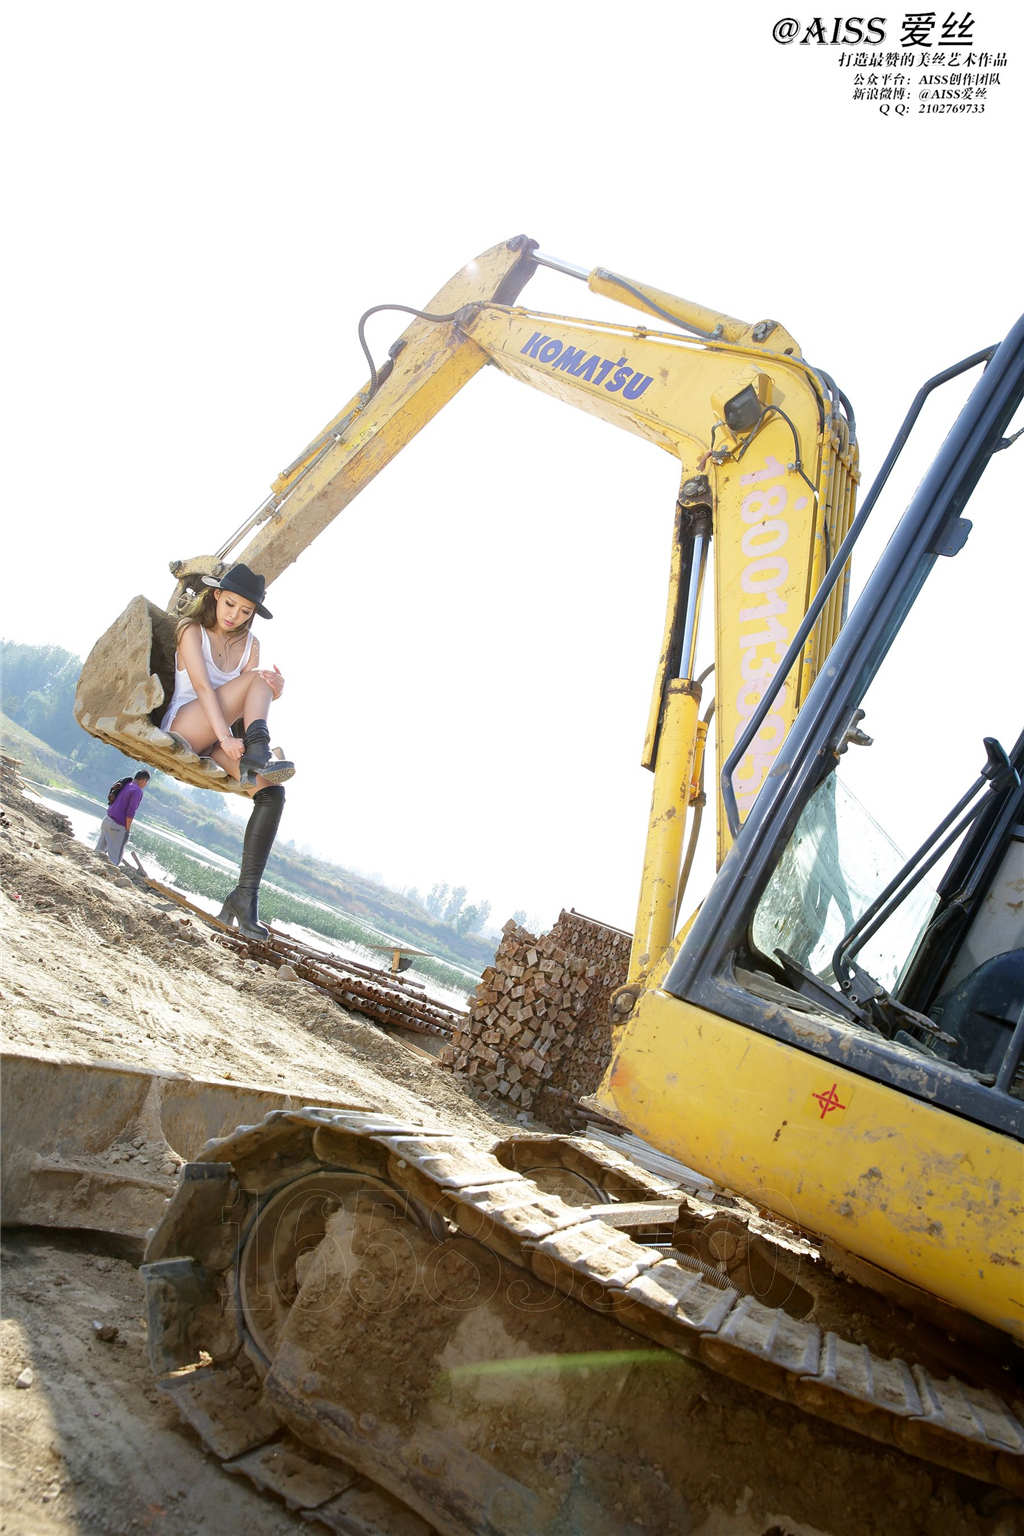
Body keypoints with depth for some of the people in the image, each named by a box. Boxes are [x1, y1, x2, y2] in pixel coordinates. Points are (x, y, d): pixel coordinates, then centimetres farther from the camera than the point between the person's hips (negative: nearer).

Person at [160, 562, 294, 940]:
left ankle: (246, 894, -28)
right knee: (258, 678, -22)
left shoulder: (250, 644, 15)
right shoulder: (192, 631, -1)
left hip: (217, 740, 5)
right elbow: (202, 686, -17)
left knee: (272, 789, -24)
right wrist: (225, 737, -32)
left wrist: (274, 693, -19)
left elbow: (248, 705, 5)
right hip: (183, 728, -5)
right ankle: (257, 757, -43)